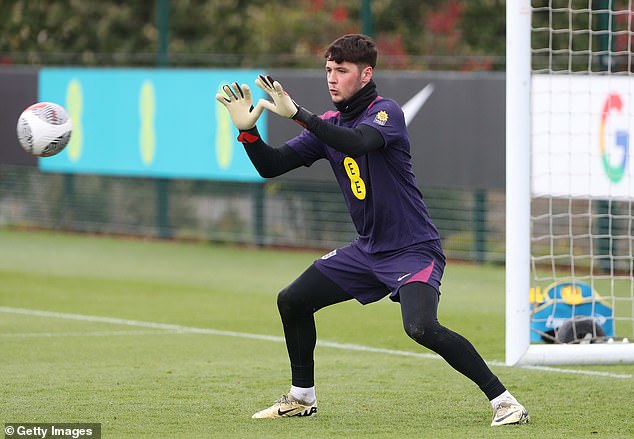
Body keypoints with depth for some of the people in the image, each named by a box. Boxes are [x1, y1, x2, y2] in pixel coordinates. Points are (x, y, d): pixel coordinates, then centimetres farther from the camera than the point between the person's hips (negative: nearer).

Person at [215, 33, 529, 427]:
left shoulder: (385, 112, -15)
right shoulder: (328, 125, 7)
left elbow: (356, 142, -37)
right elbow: (272, 166, 6)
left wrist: (297, 113, -41)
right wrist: (248, 130, -11)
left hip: (414, 250, -8)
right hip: (367, 250, 8)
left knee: (422, 328, -29)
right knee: (292, 301, 10)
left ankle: (503, 400, -22)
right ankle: (302, 397, 28)